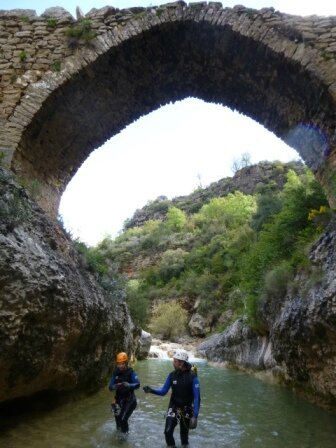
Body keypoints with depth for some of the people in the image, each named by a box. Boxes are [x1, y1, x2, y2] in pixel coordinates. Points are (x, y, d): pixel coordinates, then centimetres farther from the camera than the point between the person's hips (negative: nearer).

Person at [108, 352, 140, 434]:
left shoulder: (131, 372, -15)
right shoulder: (116, 373, -3)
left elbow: (137, 384, -25)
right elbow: (110, 387, -5)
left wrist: (129, 385, -44)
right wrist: (114, 386, -28)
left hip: (129, 399, -4)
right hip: (119, 398, 4)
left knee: (123, 419, -12)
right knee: (117, 417, 8)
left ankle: (125, 434, 15)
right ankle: (119, 431, 39)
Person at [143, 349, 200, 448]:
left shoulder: (192, 376, -20)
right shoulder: (172, 375, -8)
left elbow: (197, 397, -19)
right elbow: (163, 391, -2)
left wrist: (195, 416, -23)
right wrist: (151, 389, -19)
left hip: (187, 409, -2)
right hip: (173, 407, 2)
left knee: (184, 433, 12)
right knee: (168, 431, -10)